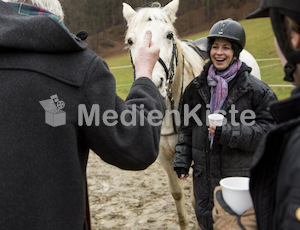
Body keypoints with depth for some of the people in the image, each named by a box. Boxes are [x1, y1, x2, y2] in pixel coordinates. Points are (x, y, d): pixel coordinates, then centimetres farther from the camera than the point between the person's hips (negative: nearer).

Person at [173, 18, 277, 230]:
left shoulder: (256, 89, -9)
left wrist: (228, 133, -24)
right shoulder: (198, 87, 6)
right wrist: (182, 161, 4)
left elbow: (267, 130, -14)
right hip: (204, 175, 5)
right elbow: (187, 128, 11)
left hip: (239, 176, -4)